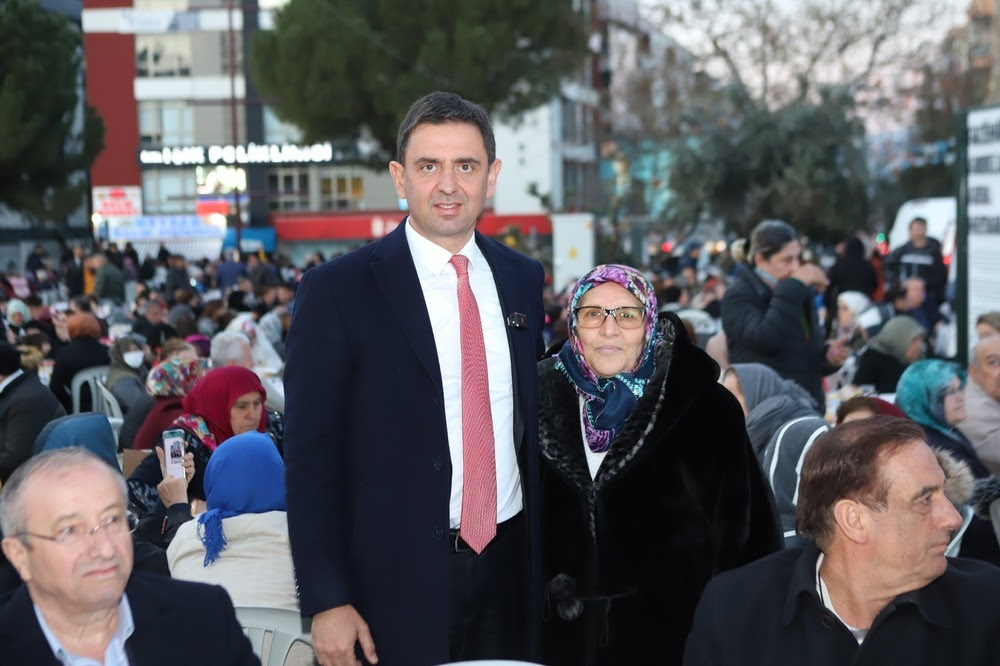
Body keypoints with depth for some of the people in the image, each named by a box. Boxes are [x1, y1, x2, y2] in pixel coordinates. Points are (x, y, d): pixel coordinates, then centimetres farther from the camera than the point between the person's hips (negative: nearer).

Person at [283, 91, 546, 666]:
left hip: (508, 569, 4)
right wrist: (326, 602, -12)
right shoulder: (337, 290, -8)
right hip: (397, 580, -4)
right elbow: (310, 457, -8)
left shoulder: (524, 279, 6)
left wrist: (543, 561, 10)